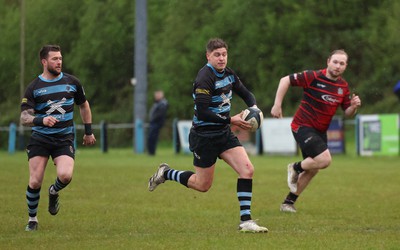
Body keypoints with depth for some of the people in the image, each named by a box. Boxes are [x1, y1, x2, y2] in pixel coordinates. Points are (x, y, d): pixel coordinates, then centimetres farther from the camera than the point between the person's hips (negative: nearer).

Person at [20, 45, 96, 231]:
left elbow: (84, 105, 20)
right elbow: (24, 118, -9)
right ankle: (32, 219, 14)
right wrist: (41, 120, -29)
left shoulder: (72, 82, 4)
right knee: (35, 182, -9)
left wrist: (89, 132, 19)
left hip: (64, 139, 1)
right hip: (39, 139, -1)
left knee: (65, 175, -24)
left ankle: (54, 192, 12)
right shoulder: (33, 87, -4)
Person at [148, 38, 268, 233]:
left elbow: (245, 94, 19)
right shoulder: (205, 78, -21)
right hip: (204, 135, -7)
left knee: (247, 169, -10)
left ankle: (245, 220, -7)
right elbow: (202, 113, -26)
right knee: (203, 185, 5)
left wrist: (254, 108, -3)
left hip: (223, 133, 7)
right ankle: (165, 174, 29)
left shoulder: (228, 74, 5)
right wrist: (231, 120, -23)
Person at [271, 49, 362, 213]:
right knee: (324, 159, -23)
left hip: (320, 131, 8)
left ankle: (289, 202, 27)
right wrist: (277, 105, -17)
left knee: (313, 169, 12)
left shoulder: (343, 86, 3)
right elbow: (285, 80, -13)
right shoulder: (313, 77, -17)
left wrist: (354, 106, -14)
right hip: (303, 126, -8)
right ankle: (295, 168, 6)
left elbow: (347, 113, 9)